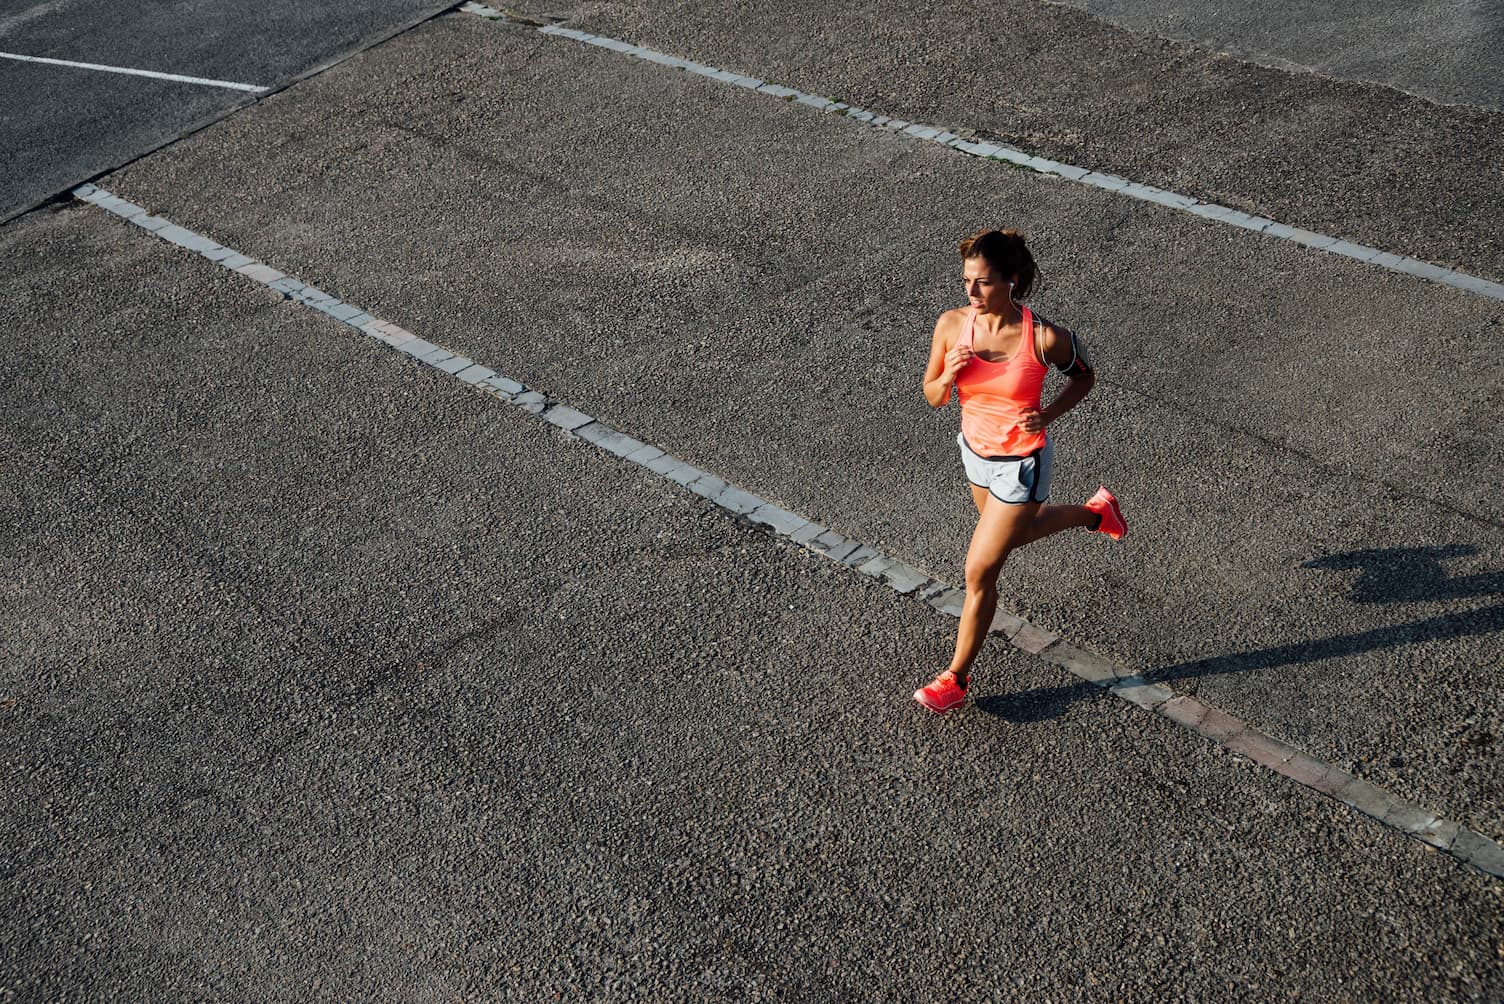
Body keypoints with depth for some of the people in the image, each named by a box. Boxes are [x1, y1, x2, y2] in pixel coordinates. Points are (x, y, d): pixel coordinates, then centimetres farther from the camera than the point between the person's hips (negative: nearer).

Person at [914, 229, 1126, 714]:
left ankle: (956, 677, 19)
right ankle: (1095, 512, 59)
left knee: (979, 573, -1)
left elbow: (1084, 376, -5)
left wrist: (1048, 415, -20)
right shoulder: (952, 324, -16)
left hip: (1021, 463, -6)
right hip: (974, 450, 6)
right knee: (1014, 533, 32)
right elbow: (933, 397, -4)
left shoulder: (1044, 337, -26)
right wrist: (949, 374, -27)